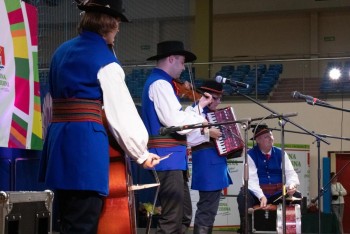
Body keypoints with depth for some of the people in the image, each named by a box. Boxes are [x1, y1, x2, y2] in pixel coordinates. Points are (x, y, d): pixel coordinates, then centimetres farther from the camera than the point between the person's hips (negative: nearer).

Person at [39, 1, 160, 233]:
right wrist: (142, 153, 2)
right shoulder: (104, 59, -8)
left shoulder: (63, 51, 15)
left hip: (59, 140, 8)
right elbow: (121, 112, -8)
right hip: (86, 143, -8)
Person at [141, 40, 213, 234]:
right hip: (168, 159, -11)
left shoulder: (160, 83, 21)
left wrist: (200, 105, 22)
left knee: (184, 216, 15)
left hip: (171, 158, 11)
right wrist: (201, 120, -5)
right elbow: (175, 122, -21)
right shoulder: (160, 83, -12)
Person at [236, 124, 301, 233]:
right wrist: (261, 196, -35)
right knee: (243, 197, -34)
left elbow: (290, 173, -3)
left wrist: (291, 186, -28)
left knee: (297, 197, -24)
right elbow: (251, 179, -18)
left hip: (278, 193, 3)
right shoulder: (250, 155, -6)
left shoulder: (280, 153, 5)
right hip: (258, 193, -3)